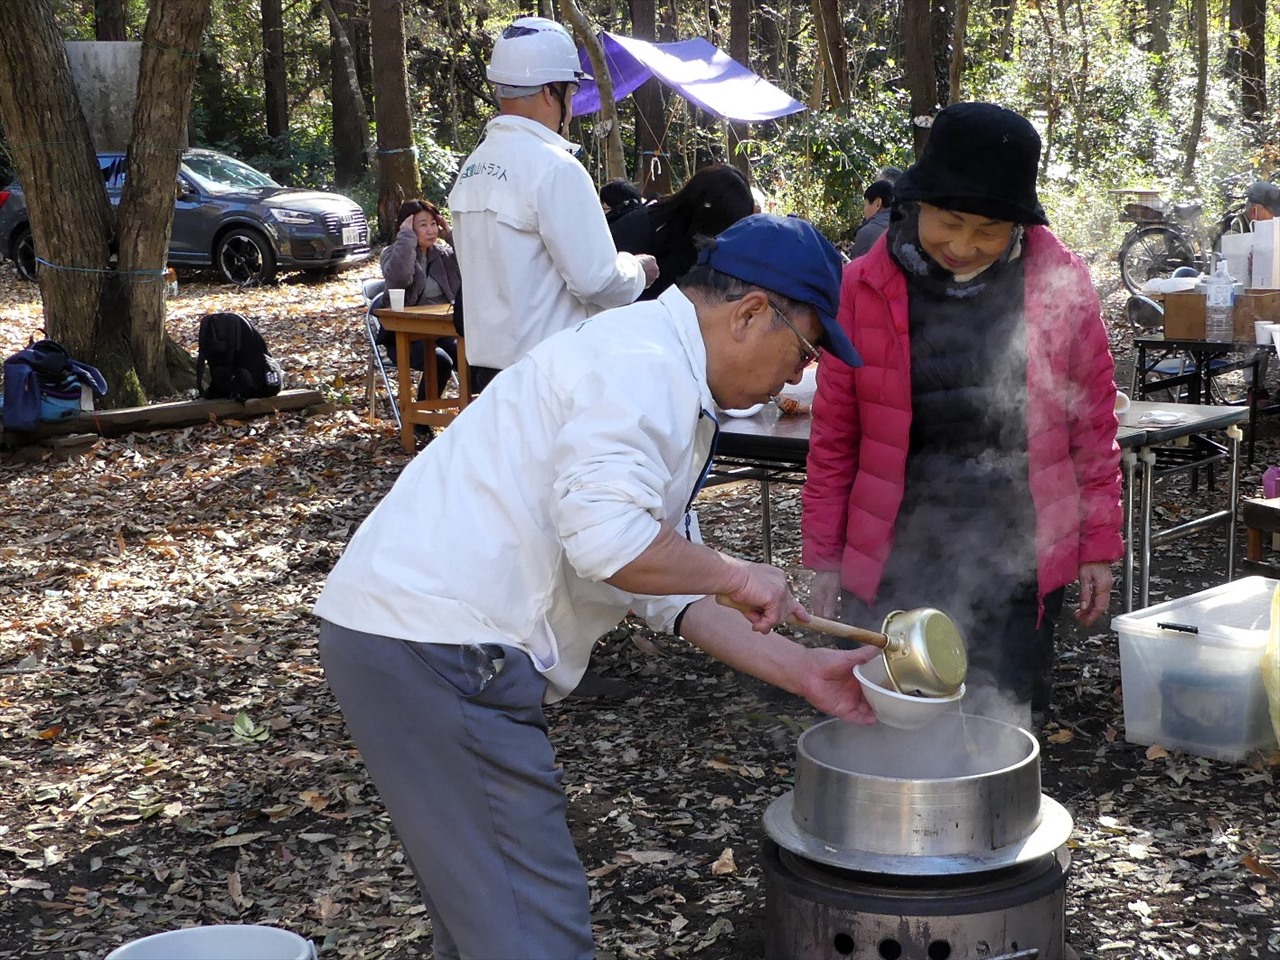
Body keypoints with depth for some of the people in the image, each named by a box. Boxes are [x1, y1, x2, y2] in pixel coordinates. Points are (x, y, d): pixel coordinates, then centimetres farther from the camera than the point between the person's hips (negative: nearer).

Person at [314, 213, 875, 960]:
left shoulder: (669, 390, 20)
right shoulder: (642, 364, -13)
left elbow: (665, 580, 21)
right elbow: (606, 537, -26)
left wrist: (799, 669, 15)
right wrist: (737, 575, -10)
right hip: (438, 646, -11)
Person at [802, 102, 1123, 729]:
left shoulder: (1061, 283, -2)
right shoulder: (866, 287, -3)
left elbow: (1093, 425, 5)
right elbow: (834, 436, 3)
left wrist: (1099, 546, 5)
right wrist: (824, 557, 4)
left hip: (1020, 560, 0)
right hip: (895, 562, 0)